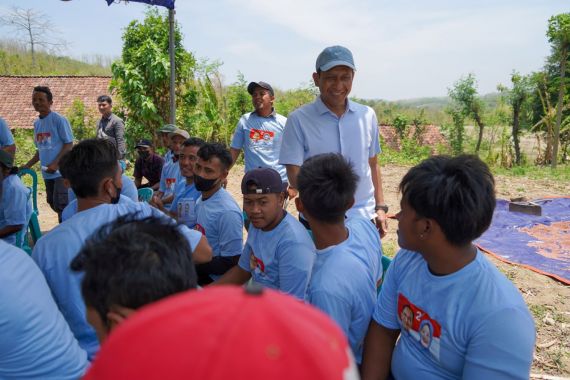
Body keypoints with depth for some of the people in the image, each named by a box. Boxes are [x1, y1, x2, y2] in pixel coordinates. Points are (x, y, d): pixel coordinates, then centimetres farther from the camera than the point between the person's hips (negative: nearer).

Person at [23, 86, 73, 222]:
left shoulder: (59, 120, -8)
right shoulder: (36, 123, 13)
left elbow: (69, 144, -11)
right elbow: (40, 149, 20)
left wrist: (55, 163, -18)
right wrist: (27, 166, 12)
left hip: (61, 170, -8)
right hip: (47, 173, 8)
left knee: (60, 204, -10)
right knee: (52, 203, 12)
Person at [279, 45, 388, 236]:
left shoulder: (367, 115, 4)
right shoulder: (299, 119, -9)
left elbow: (372, 164, 13)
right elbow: (294, 174, -11)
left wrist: (380, 206, 10)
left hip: (363, 219, 4)